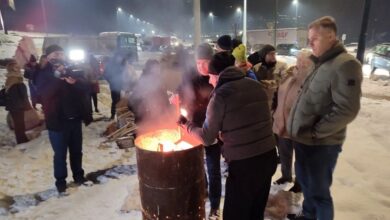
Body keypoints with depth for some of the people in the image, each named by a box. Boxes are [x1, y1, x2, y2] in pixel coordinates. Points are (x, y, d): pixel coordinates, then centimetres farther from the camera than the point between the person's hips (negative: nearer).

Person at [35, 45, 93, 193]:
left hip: (74, 119, 3)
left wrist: (75, 82, -21)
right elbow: (45, 93, -20)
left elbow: (85, 87, -1)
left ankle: (78, 174, 33)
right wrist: (58, 77, -25)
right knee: (60, 154, 5)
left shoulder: (70, 71, 8)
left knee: (76, 150, 16)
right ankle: (60, 180, 22)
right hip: (57, 121, -3)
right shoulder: (43, 75, -1)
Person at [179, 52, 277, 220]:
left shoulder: (221, 95, -11)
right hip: (268, 156, 7)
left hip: (244, 163, -6)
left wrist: (186, 124, 10)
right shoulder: (255, 85, 6)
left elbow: (207, 138, -6)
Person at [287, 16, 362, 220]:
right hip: (303, 140, 9)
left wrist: (315, 132, -17)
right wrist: (297, 128, 8)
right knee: (305, 182, 24)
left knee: (319, 191, 8)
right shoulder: (321, 64, 11)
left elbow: (347, 110, -24)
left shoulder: (345, 65, -17)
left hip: (321, 144, -9)